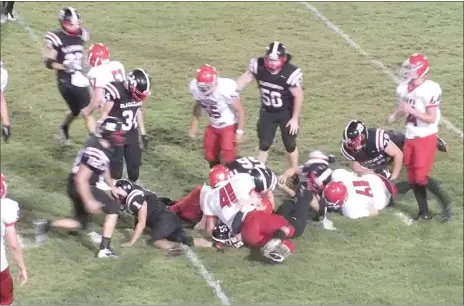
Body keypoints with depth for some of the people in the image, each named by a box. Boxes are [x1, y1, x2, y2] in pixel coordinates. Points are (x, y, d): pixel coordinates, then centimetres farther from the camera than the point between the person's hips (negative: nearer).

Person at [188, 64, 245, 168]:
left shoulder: (225, 89, -33)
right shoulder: (195, 87, -15)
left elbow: (240, 111, -22)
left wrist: (239, 131, -21)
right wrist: (193, 126, 11)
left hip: (229, 125, -6)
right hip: (213, 126, 6)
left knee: (229, 159, -11)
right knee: (211, 157, 13)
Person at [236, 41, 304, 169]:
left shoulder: (291, 73, -29)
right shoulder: (259, 65, -18)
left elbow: (298, 96, -19)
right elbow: (244, 80, -5)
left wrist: (295, 118, -14)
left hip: (287, 112, -3)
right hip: (267, 111, 3)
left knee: (290, 145, 9)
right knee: (264, 144, 7)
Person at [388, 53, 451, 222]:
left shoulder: (429, 89, -21)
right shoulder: (404, 88, 3)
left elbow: (431, 118, -21)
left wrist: (411, 110, -25)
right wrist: (394, 116, 6)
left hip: (426, 138, -7)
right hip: (410, 138, 7)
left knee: (422, 177, -11)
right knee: (413, 178, 9)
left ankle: (445, 202, 12)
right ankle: (424, 212, 22)